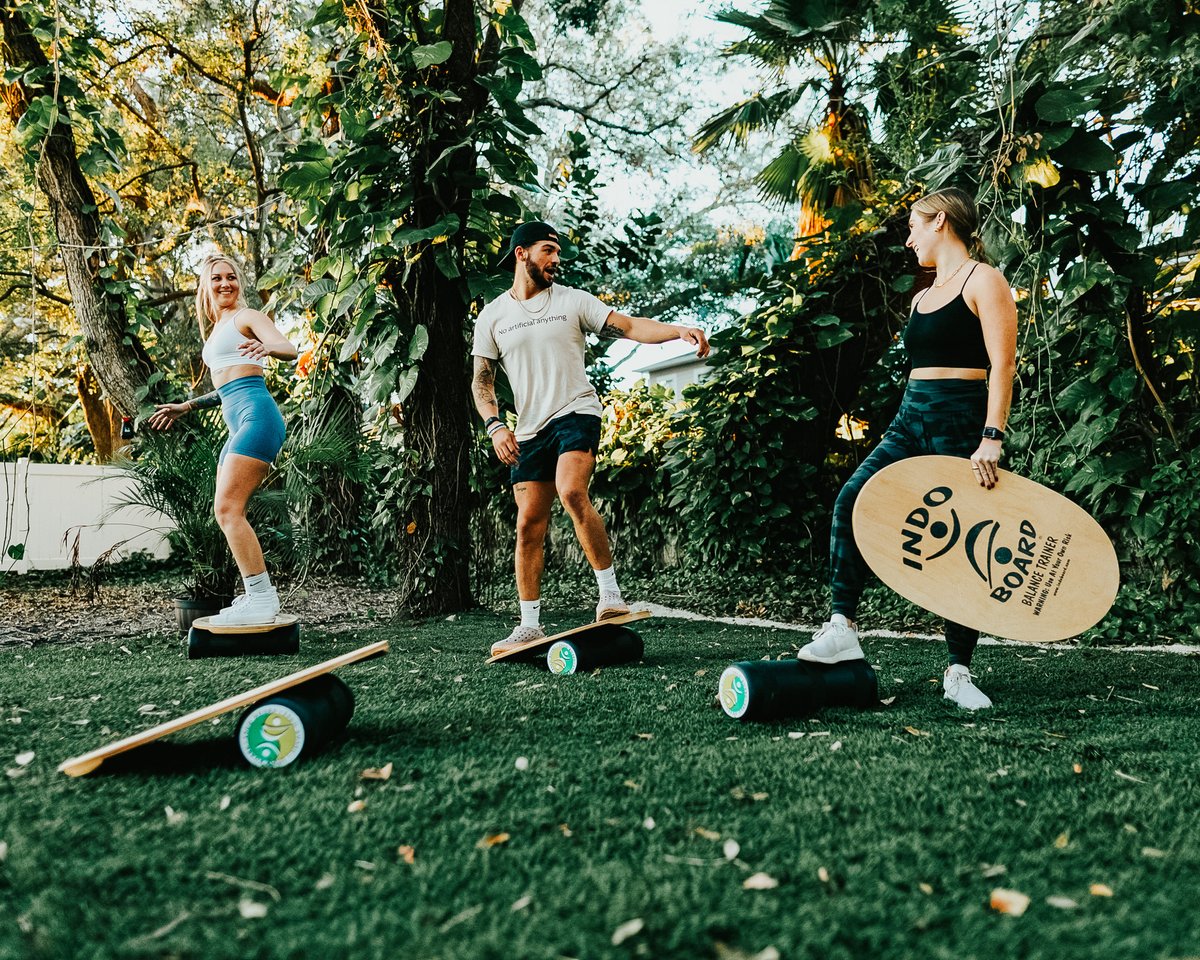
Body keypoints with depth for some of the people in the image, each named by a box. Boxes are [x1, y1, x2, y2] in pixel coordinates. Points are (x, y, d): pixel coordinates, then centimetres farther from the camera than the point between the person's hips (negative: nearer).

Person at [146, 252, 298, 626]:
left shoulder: (247, 316, 2)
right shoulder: (218, 329, 26)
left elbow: (289, 349, -16)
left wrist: (267, 348, -37)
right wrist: (184, 407, 38)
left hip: (257, 417, -9)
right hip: (239, 426, 9)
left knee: (228, 509, -17)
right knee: (227, 513, 6)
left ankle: (261, 599, -16)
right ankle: (256, 596, 11)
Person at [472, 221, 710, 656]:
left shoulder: (572, 300, 5)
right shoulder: (492, 316, 9)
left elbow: (628, 326, -4)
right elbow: (482, 380, 9)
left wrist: (679, 330, -19)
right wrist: (495, 427, -7)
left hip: (576, 412, -3)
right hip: (529, 428, 3)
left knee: (571, 491, -29)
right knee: (529, 525, 1)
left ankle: (610, 594, -18)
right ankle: (530, 625, 13)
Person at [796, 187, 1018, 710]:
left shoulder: (983, 280, -5)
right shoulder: (921, 298, 19)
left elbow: (1002, 364, -14)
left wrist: (992, 438, -22)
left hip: (963, 419, -7)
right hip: (911, 417, 7)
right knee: (852, 499, -13)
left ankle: (959, 671, 8)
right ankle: (842, 627, -12)